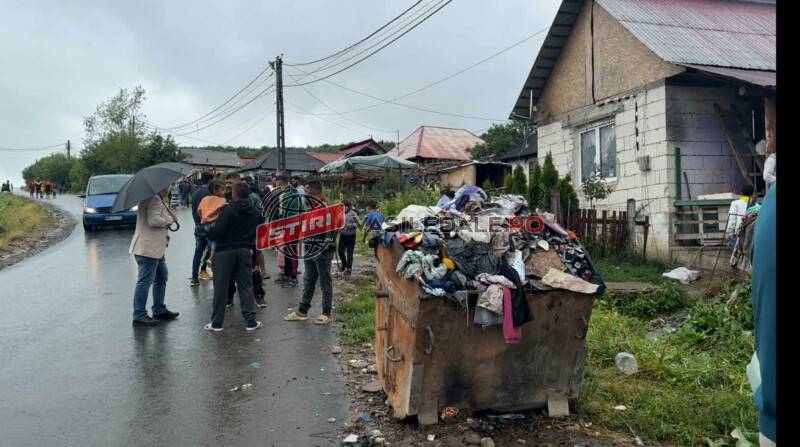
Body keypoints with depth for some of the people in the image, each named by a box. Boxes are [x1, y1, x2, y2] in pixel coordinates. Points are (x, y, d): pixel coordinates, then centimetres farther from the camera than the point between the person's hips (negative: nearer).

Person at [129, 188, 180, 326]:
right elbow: (154, 221, -28)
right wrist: (170, 219, -14)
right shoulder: (154, 200, -18)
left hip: (155, 249, 12)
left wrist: (168, 215, 9)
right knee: (145, 282, -5)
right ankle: (139, 316, 3)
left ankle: (159, 310, 29)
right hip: (148, 249, -12)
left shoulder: (156, 199, 16)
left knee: (161, 278, 19)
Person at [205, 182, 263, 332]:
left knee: (220, 287, 4)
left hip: (225, 251, -5)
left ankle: (217, 322, 10)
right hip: (245, 251, 5)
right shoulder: (255, 213, 6)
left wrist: (209, 232, 1)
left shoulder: (228, 210, -14)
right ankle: (251, 321, 9)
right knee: (246, 286, 10)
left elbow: (218, 231, -18)